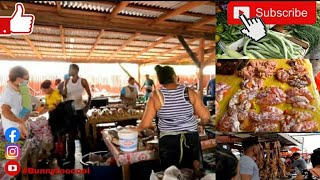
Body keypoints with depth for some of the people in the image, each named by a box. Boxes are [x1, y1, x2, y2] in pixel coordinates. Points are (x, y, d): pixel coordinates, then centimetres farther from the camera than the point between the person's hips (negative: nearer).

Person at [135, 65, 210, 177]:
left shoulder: (156, 96, -8)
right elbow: (206, 117, -4)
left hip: (168, 141, -1)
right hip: (191, 138, 2)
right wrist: (200, 124, 17)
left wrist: (137, 129, 12)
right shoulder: (189, 92, -5)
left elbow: (145, 124, -8)